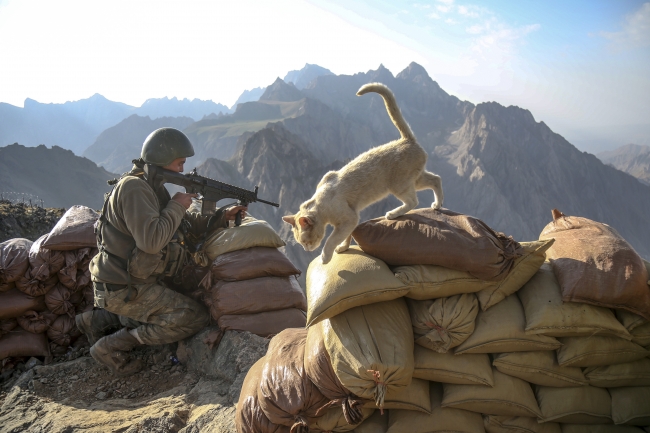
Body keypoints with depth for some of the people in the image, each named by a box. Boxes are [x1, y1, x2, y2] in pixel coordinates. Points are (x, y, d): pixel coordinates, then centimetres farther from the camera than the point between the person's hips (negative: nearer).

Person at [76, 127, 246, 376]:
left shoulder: (152, 187, 10)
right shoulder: (134, 187, -20)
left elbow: (187, 225, 14)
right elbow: (151, 240, -32)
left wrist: (223, 216, 3)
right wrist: (177, 206, -19)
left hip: (132, 283, 10)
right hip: (123, 290, -10)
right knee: (196, 318, -11)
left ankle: (99, 320, 22)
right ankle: (114, 347, -4)